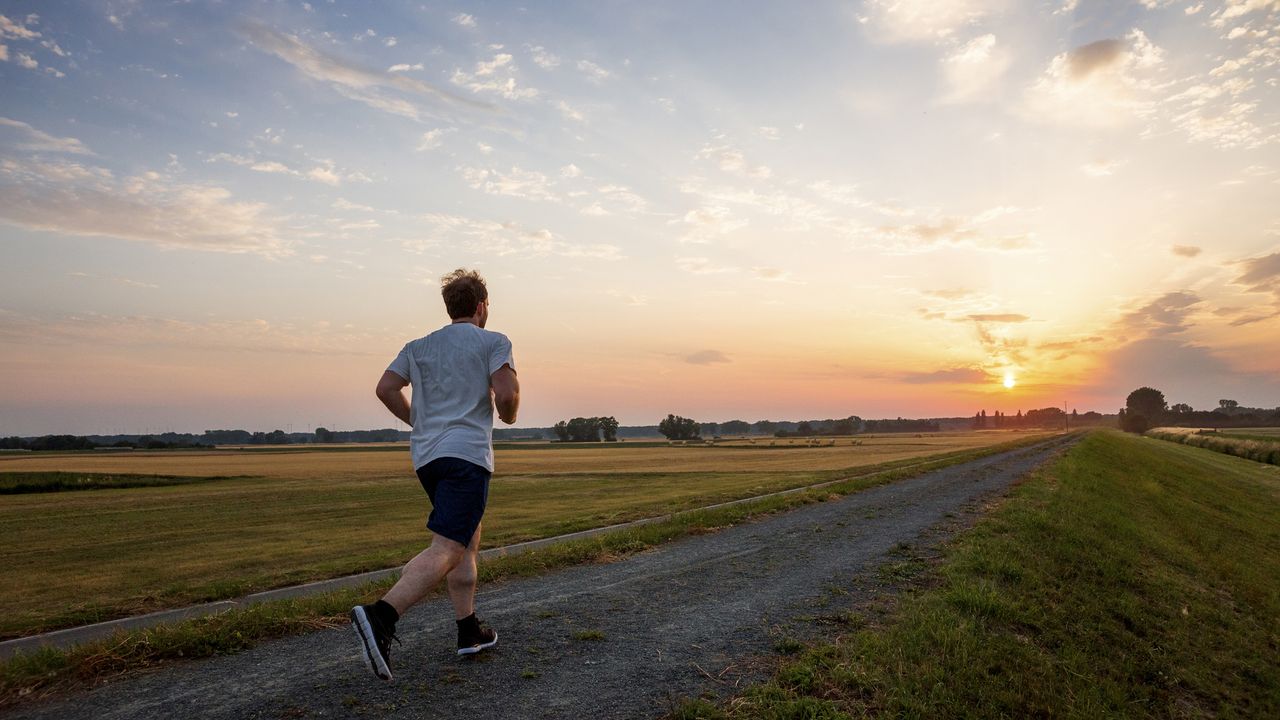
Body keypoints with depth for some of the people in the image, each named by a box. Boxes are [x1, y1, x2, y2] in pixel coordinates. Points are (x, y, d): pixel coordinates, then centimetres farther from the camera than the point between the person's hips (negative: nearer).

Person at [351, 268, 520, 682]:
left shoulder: (419, 346, 18)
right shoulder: (493, 342, 1)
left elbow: (386, 389, 9)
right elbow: (507, 395, -12)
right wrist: (509, 415, 10)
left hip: (426, 456, 7)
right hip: (467, 454, -7)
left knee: (468, 540, 19)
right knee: (446, 549, -14)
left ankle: (469, 631, 22)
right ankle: (380, 616, -32)